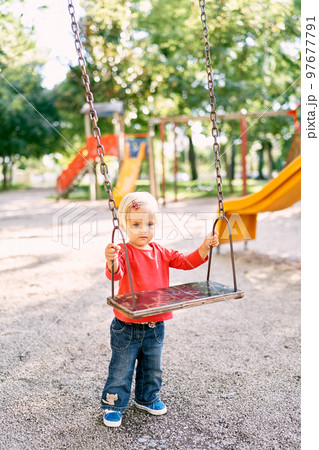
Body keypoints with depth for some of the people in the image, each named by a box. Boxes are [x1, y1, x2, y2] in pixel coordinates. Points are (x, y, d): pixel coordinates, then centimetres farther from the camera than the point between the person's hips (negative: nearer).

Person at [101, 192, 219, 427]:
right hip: (127, 327, -5)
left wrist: (205, 247, -7)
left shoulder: (160, 252, 3)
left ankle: (147, 398, 45)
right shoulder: (123, 252, -16)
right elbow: (115, 274, -34)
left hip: (155, 326, 5)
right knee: (121, 369, 10)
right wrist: (111, 261, -56)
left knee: (152, 367, 22)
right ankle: (113, 405, 31)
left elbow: (187, 262, 7)